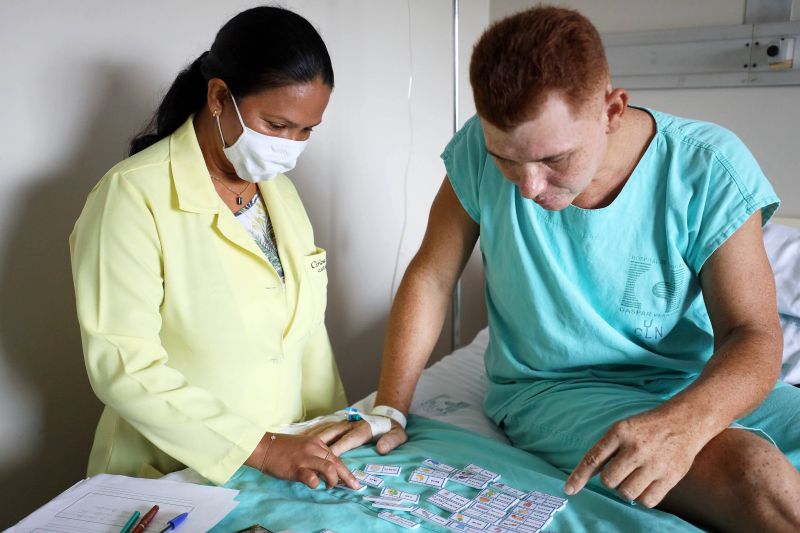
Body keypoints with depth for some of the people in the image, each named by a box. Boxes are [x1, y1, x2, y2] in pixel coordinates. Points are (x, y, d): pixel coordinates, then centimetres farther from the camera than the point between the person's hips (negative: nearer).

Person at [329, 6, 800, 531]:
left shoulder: (709, 167, -15)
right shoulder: (481, 150, -13)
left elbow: (753, 334, -15)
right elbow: (431, 278, -5)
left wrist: (683, 422, -35)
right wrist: (389, 409, -11)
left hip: (701, 388, 3)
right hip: (551, 389, -2)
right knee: (749, 470, -29)